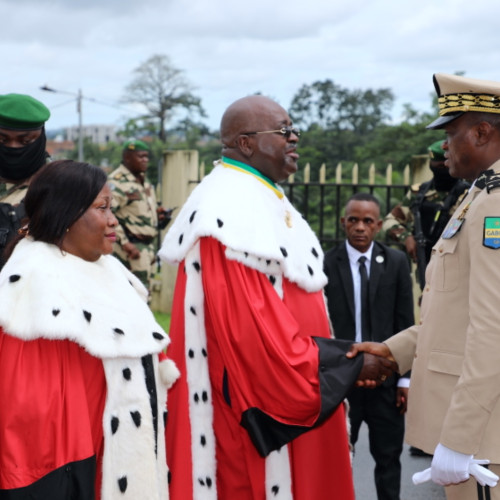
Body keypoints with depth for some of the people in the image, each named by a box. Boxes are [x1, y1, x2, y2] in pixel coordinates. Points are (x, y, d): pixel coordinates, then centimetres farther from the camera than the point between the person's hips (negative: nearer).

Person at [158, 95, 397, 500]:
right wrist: (349, 363, -17)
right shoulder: (232, 213, -20)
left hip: (279, 394, 10)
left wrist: (342, 358, 15)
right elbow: (256, 330, -25)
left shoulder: (261, 202, 13)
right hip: (256, 412, -10)